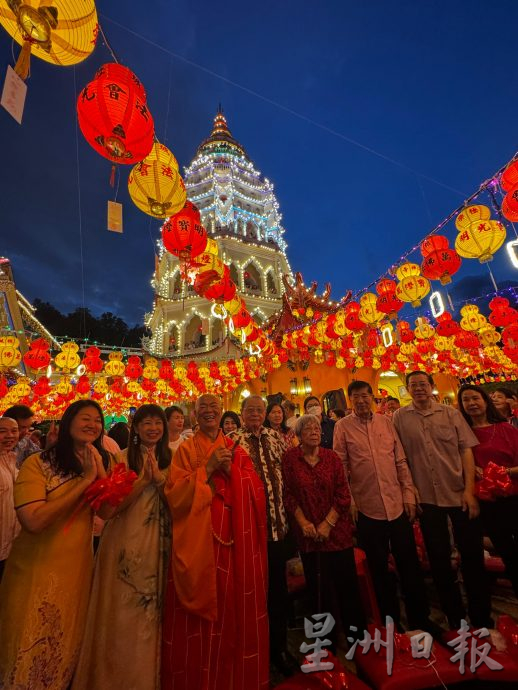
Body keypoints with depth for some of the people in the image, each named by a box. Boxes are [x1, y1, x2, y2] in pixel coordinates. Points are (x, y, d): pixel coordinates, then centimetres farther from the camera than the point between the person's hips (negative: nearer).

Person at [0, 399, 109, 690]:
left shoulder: (101, 461, 0)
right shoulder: (37, 463, -17)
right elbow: (34, 521, -27)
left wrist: (100, 472, -21)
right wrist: (85, 481, -26)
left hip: (78, 564, 5)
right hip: (37, 567, -5)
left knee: (68, 644, 22)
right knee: (32, 649, 13)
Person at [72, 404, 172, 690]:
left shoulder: (169, 458, 3)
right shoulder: (123, 457, -6)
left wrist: (159, 477, -16)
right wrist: (144, 478, -22)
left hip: (157, 540, 3)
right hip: (126, 539, -3)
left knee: (152, 606, 13)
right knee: (124, 607, 7)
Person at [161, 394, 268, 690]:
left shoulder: (236, 449, 7)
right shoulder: (186, 449, -1)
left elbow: (256, 489, 0)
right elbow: (175, 495, -10)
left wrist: (231, 470, -14)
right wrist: (207, 469, -18)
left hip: (234, 538, 3)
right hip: (198, 539, -2)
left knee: (235, 606, 12)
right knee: (201, 612, 6)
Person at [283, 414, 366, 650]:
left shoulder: (331, 456, -3)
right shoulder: (290, 458, -7)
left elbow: (343, 494, -4)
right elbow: (288, 494, -5)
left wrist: (328, 523, -11)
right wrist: (303, 522, -12)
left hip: (337, 531, 1)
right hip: (309, 534, -1)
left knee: (347, 586, 9)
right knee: (318, 590, 12)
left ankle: (358, 636, 31)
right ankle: (327, 640, 33)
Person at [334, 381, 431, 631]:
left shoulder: (386, 422, 3)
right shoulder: (343, 426, -5)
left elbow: (401, 461, 5)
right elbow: (341, 467, -5)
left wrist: (409, 495, 1)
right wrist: (349, 502, -7)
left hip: (397, 504, 2)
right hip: (366, 508, -2)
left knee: (409, 564, 15)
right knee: (379, 567, 14)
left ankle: (419, 619, 36)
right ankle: (390, 621, 35)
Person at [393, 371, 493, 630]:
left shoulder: (451, 414, 0)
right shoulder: (400, 417, -2)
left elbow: (466, 450, -3)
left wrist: (469, 489, -9)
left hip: (459, 494, 0)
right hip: (426, 498, 0)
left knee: (472, 553, 10)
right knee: (439, 558, 13)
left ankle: (481, 616, 33)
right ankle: (454, 615, 34)